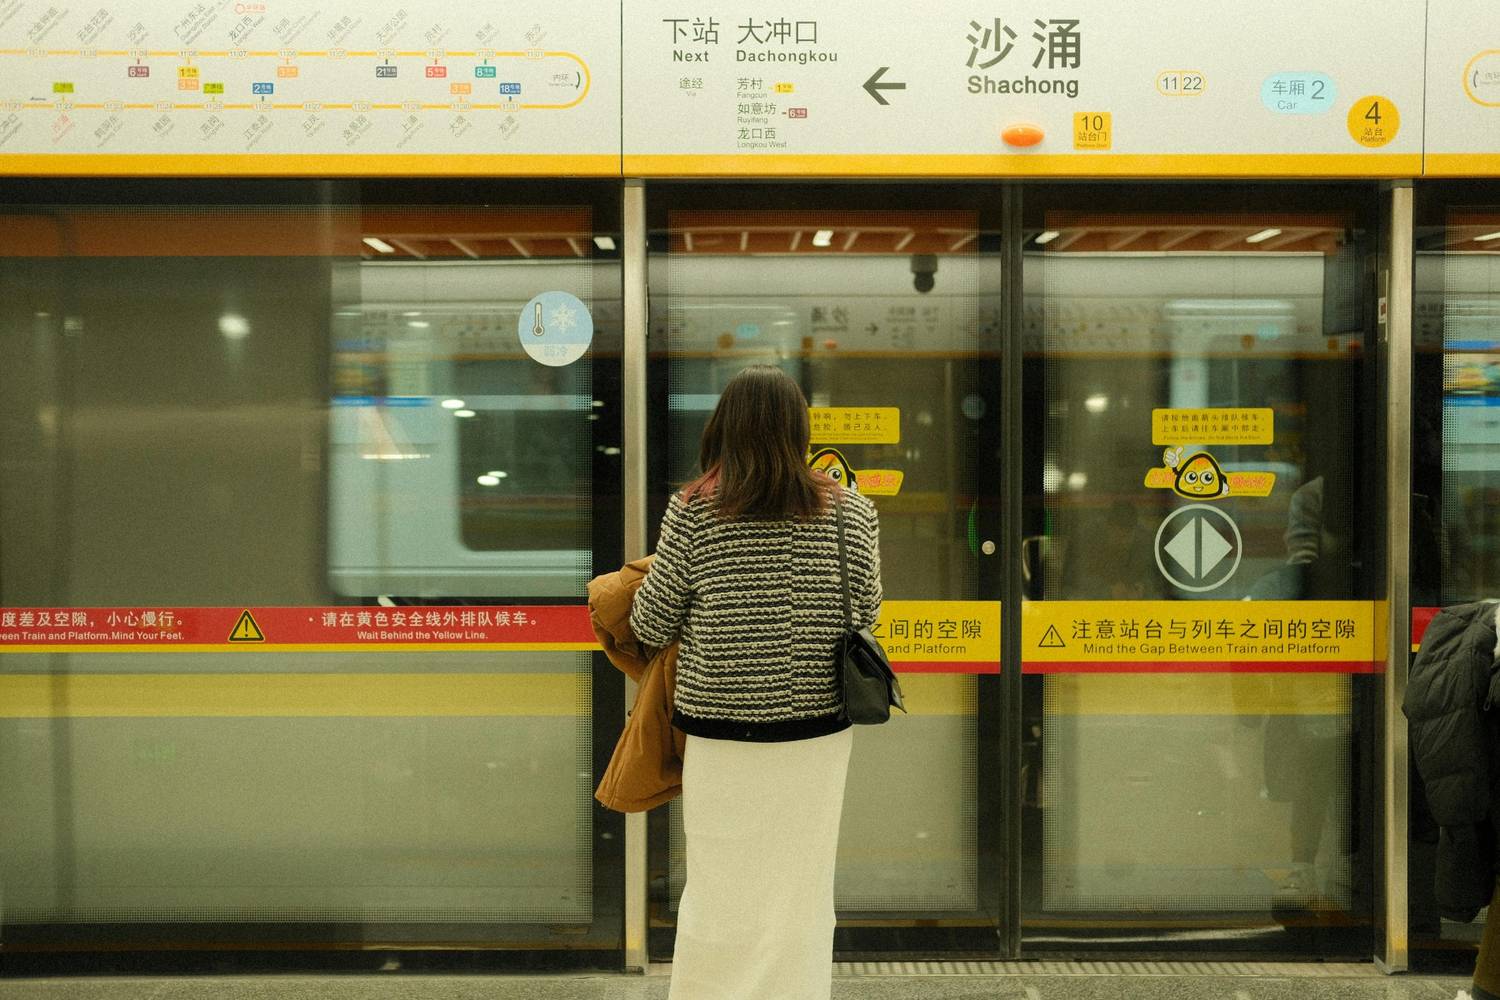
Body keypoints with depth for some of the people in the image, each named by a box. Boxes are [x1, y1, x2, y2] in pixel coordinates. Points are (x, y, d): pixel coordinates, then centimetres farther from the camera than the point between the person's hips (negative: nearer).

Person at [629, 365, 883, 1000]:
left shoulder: (693, 511, -7)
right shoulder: (849, 512, -2)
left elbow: (651, 625, -1)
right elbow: (866, 613, 6)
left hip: (721, 735, -1)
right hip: (816, 732, 2)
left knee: (718, 895, 10)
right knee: (801, 895, 12)